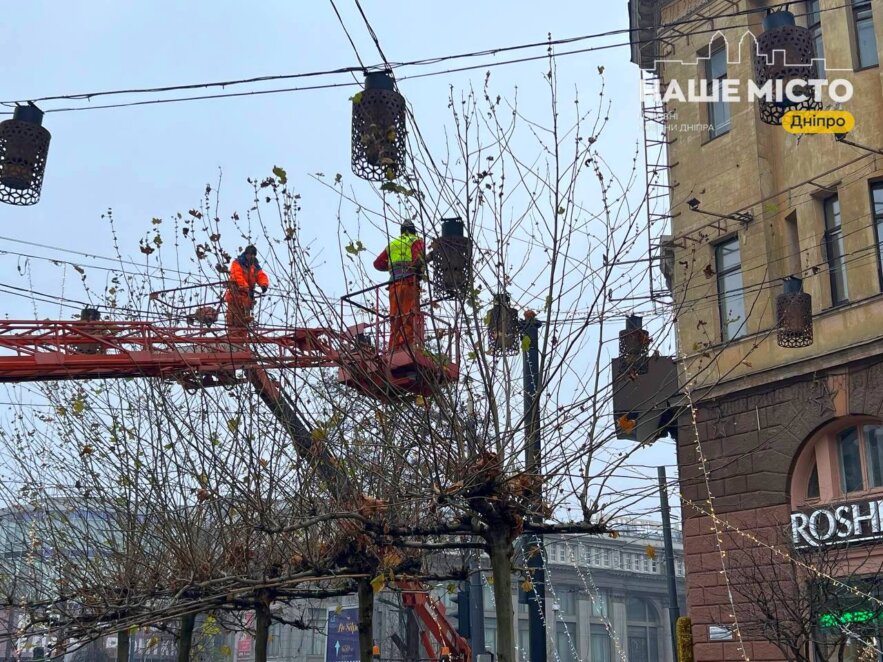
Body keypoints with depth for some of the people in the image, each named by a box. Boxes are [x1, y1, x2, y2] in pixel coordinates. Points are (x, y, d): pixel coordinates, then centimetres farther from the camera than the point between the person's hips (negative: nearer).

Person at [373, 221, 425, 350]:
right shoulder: (416, 241, 10)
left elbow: (378, 264, 24)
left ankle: (394, 348, 1)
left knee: (395, 317, 5)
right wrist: (420, 271, 2)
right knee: (410, 315, -11)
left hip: (394, 283, 5)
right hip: (409, 281, -5)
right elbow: (419, 257, -11)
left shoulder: (392, 244, 25)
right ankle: (407, 344, -24)